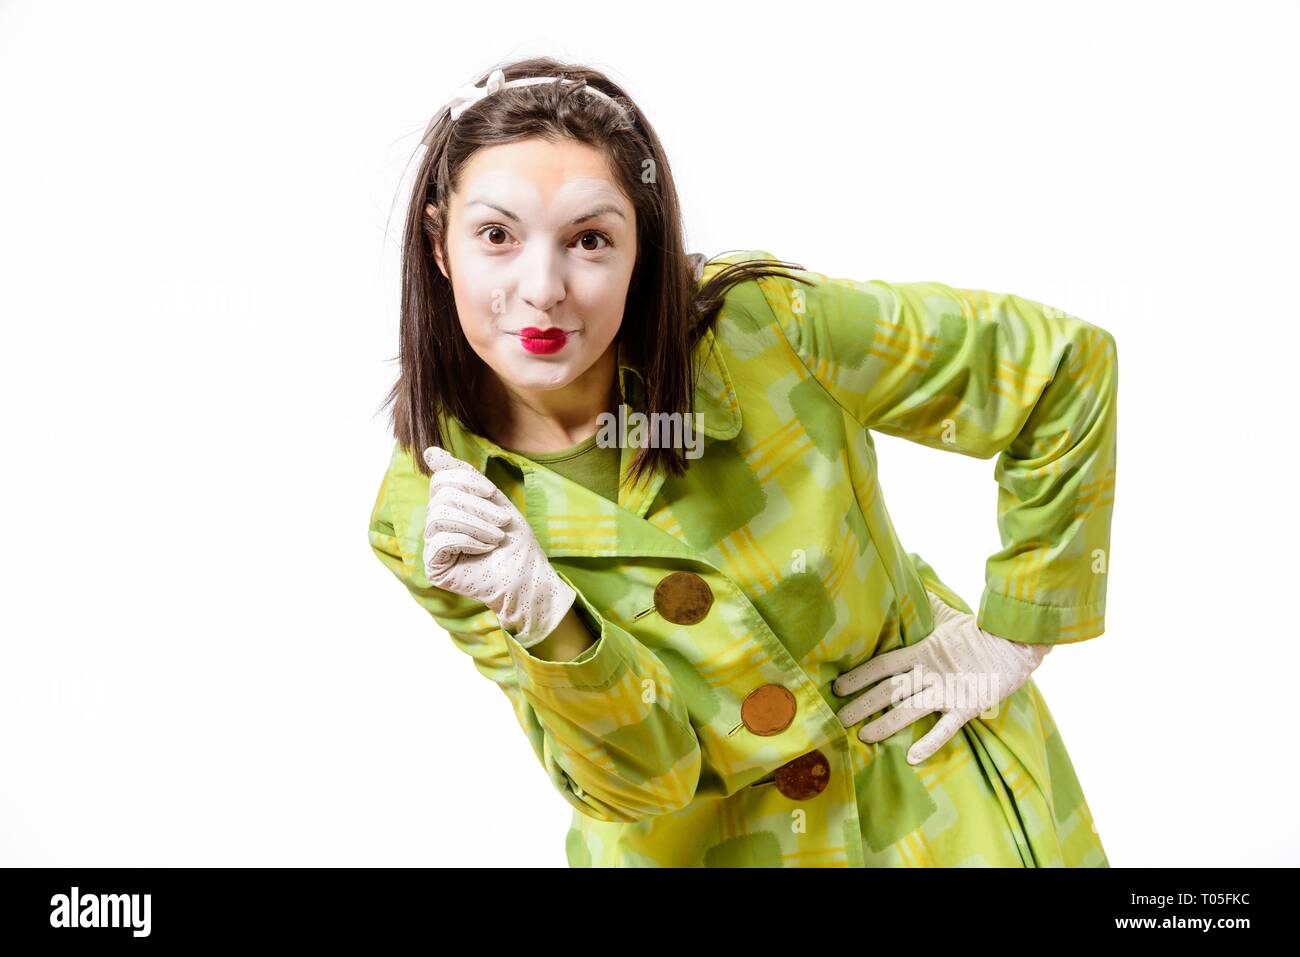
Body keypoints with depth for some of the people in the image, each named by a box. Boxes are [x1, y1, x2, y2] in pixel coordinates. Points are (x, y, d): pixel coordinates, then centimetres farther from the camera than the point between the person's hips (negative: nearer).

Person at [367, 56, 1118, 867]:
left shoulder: (766, 327, -23)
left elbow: (1065, 365, -12)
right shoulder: (423, 522, -17)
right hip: (700, 839, 1)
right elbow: (643, 779, -17)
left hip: (940, 808, 0)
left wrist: (1011, 636, -9)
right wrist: (545, 622, -35)